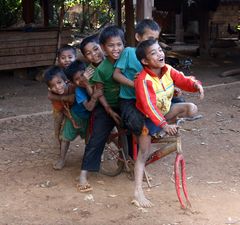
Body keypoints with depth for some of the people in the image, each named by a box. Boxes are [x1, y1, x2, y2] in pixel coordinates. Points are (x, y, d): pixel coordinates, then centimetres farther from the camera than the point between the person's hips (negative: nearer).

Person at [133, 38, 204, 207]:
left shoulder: (168, 70, -11)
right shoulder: (143, 80, -31)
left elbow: (183, 81, -11)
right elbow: (149, 106, -36)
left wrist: (196, 84, -35)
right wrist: (164, 125, -42)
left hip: (165, 111, 6)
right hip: (149, 117, -6)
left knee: (192, 109, -15)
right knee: (144, 153, -7)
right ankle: (138, 192, -3)